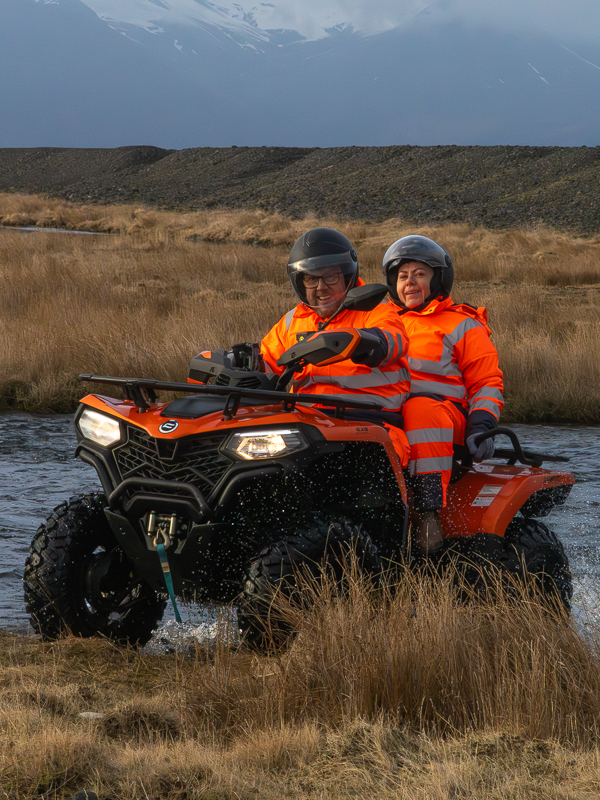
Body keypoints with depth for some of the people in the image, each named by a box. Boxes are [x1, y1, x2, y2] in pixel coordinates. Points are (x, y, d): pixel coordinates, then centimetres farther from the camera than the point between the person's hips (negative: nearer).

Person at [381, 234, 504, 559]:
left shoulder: (463, 326, 15)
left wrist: (481, 428, -8)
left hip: (447, 415, -4)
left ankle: (428, 513, -49)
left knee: (421, 411, -40)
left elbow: (487, 384, 9)